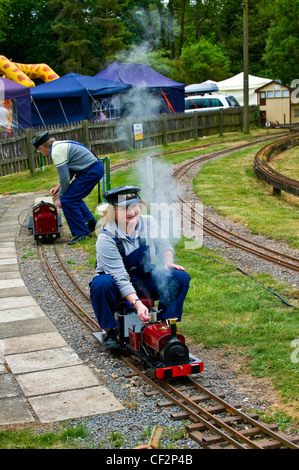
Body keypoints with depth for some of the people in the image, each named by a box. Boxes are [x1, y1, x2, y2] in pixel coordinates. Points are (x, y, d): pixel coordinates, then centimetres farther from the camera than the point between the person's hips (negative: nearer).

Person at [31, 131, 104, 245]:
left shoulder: (57, 152, -15)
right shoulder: (59, 145, 16)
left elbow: (65, 178, -14)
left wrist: (60, 197, 0)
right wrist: (58, 187, 20)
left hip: (91, 172, -10)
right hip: (96, 168, 10)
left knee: (67, 201, -8)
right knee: (74, 198, 20)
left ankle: (81, 233, -2)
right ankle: (91, 223, 27)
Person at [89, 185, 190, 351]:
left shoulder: (148, 222, -11)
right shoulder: (106, 239, -25)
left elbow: (163, 245, 6)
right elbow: (121, 278, -29)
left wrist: (168, 263, -17)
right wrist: (137, 303, -40)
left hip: (145, 282, 4)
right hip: (118, 286, -4)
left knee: (181, 277, -17)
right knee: (101, 284, -37)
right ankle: (109, 330, -13)